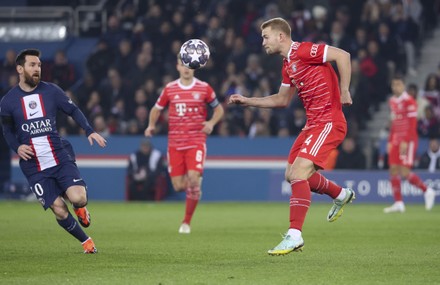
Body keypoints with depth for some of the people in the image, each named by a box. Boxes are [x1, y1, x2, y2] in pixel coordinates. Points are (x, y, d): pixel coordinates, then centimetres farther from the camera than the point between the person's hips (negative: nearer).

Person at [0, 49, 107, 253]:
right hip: (34, 167, 0)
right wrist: (17, 147, -5)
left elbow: (73, 110, 9)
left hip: (61, 158, 0)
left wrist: (89, 131, -5)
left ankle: (79, 208, 18)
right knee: (60, 212, -8)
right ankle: (86, 241, 17)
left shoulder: (51, 91, 0)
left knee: (79, 199, -21)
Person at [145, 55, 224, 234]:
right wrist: (151, 125, 0)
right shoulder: (170, 89, 6)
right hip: (174, 143, 2)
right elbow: (157, 109, 18)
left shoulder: (204, 88, 1)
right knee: (178, 186, -4)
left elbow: (218, 109, 12)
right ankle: (194, 185, 36)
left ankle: (187, 222, -5)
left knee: (193, 179, -20)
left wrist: (211, 123, -7)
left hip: (196, 141, -2)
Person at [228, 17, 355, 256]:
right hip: (313, 124, 10)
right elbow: (282, 100, 26)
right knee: (292, 175, 14)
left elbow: (342, 55, -20)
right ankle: (341, 195, 37)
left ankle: (294, 235, -17)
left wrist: (344, 91, -20)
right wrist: (247, 101, 21)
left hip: (329, 123, -10)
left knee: (298, 172, -19)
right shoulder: (287, 66, 15)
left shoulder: (303, 51, -13)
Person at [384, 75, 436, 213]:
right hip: (396, 140, 8)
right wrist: (390, 141, 16)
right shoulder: (392, 101, 14)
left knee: (405, 172, -13)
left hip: (408, 141, -8)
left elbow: (412, 124, -15)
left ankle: (427, 191, 7)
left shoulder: (409, 101, -10)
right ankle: (398, 203, 2)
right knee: (393, 170, -1)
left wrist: (405, 142, -20)